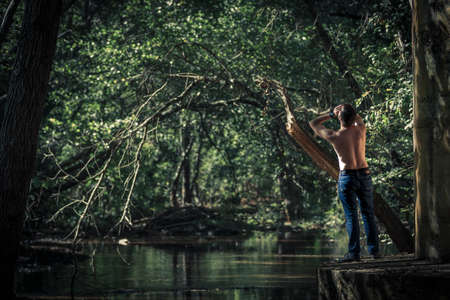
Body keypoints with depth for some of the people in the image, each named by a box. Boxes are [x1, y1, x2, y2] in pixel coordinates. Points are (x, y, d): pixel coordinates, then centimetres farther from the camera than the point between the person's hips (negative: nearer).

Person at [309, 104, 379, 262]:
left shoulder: (335, 136, -14)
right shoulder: (360, 129, -4)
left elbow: (313, 123, 0)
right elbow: (358, 118, 21)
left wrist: (331, 114, -1)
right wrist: (346, 109, 5)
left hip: (346, 177, -3)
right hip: (364, 175, 3)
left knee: (351, 216, 0)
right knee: (368, 214, 11)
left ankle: (354, 252, -3)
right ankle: (374, 250, 13)